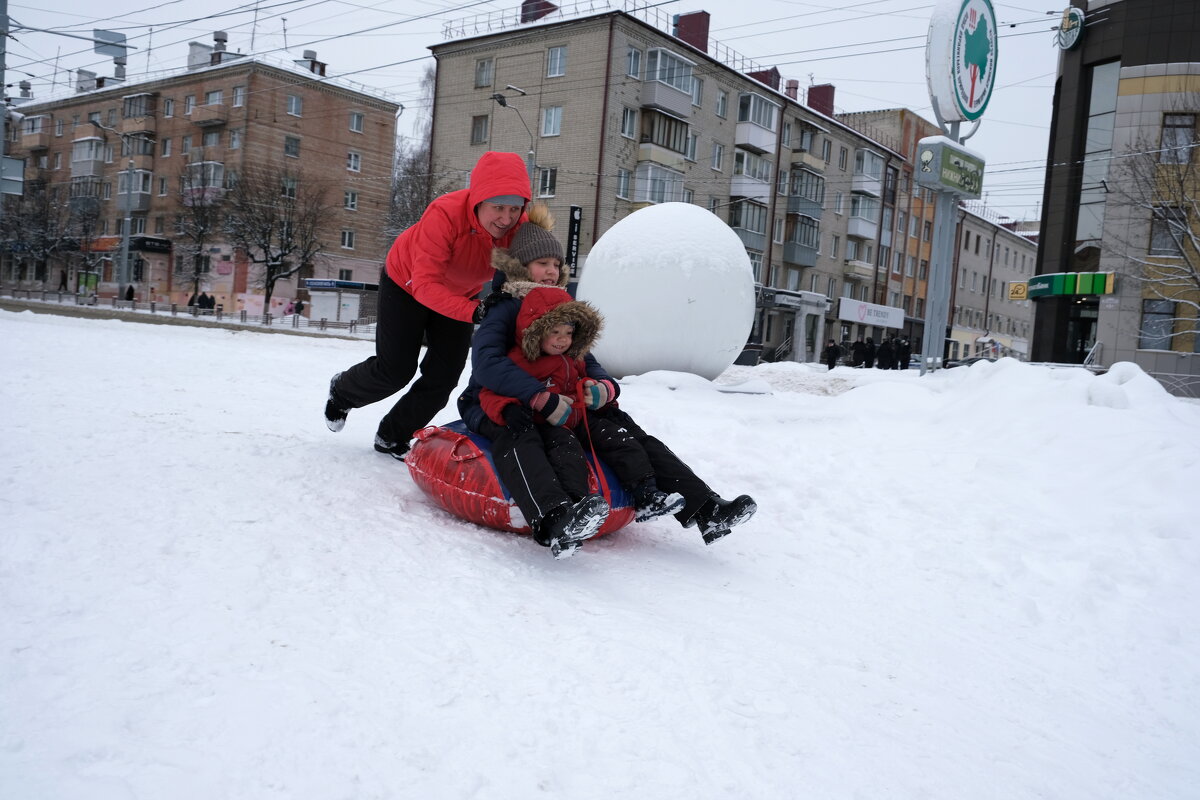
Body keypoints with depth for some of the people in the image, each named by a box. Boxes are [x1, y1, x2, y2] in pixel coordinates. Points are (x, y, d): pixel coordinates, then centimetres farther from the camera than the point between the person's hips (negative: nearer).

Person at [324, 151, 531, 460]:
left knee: (444, 376, 0)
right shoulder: (445, 214, -41)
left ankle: (392, 436, 22)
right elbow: (425, 286, -44)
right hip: (406, 282, -4)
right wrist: (475, 311, -57)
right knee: (395, 370, -1)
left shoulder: (520, 226, -28)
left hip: (459, 294, 5)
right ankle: (341, 391, 33)